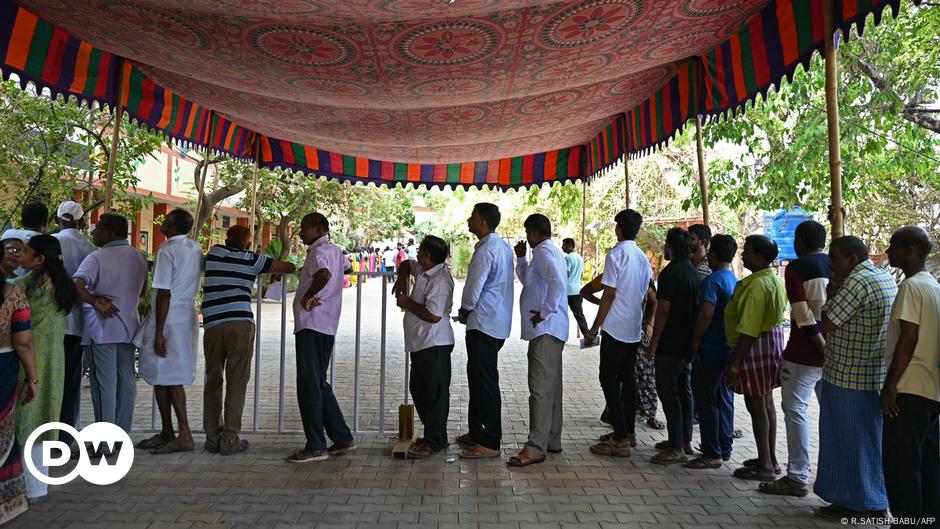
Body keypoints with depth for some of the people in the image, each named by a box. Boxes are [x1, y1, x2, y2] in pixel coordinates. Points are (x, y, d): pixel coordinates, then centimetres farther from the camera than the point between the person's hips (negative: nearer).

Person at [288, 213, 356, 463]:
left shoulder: (318, 251, -10)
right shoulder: (335, 250, 17)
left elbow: (324, 274, -33)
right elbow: (347, 267, 41)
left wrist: (307, 297, -19)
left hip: (312, 325, -9)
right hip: (328, 327, 10)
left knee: (309, 385, -5)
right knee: (319, 384, 15)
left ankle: (316, 446, 0)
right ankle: (342, 438, 18)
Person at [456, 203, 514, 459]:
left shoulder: (486, 250, -17)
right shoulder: (503, 246, 15)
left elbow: (473, 288, -17)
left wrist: (464, 310, 3)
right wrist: (470, 311, 17)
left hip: (484, 324, -10)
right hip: (497, 321, 10)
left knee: (485, 381, -4)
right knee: (478, 378, 17)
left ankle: (490, 443, 4)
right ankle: (477, 433, 28)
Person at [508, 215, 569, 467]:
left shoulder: (544, 252, -11)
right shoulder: (552, 251, 21)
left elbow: (558, 283, -28)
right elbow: (528, 280, 31)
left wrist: (544, 313, -20)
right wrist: (521, 258, 19)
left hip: (545, 330, -11)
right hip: (551, 331, 11)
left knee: (541, 388, -10)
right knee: (551, 387, 15)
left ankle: (536, 447, -8)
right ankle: (552, 440, 24)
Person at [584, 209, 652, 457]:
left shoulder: (616, 254, -12)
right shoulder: (644, 258, 11)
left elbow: (609, 295, -15)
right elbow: (644, 297, 17)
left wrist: (594, 328, -10)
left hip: (615, 329, -8)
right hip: (634, 330, 8)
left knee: (609, 380, -3)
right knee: (628, 379, 14)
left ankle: (620, 439, -4)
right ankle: (628, 431, 22)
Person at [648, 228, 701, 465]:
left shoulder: (670, 273, -16)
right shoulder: (693, 272, 12)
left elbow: (663, 311, -18)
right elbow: (697, 308, 17)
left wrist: (653, 342, -12)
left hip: (671, 344, -9)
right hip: (689, 342, 9)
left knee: (667, 391, -5)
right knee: (684, 390, 15)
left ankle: (676, 448, -2)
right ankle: (685, 440, 24)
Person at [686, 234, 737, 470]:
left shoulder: (712, 280, -15)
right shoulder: (736, 281, 11)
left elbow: (705, 314, -23)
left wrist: (695, 341, -12)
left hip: (711, 350, -9)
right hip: (730, 349, 9)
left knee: (705, 401, -1)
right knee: (724, 399, 15)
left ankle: (712, 454, 3)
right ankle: (724, 449, 23)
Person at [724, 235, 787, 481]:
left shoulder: (757, 285, -20)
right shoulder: (775, 280, 11)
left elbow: (749, 329, -24)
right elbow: (775, 315, 16)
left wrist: (735, 362, -21)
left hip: (755, 346, -10)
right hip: (774, 340, 10)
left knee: (756, 405, -1)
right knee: (766, 402, 17)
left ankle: (765, 466, 8)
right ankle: (770, 459, 28)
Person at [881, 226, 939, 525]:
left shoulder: (912, 285, -13)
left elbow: (908, 338, -18)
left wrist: (890, 384, -15)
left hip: (909, 389, -9)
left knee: (900, 463, -3)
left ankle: (907, 519, 3)